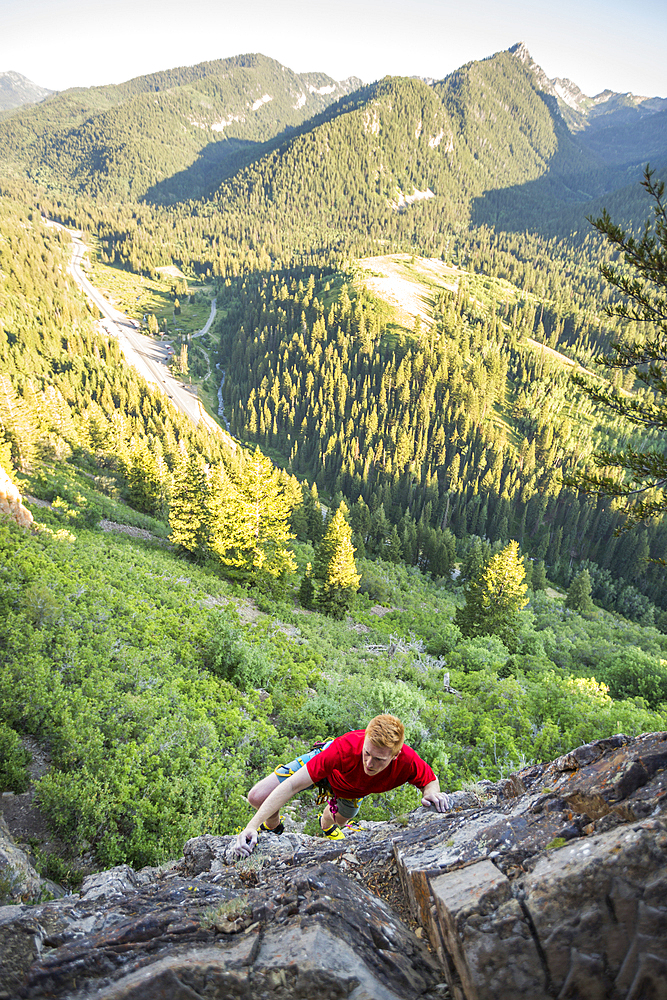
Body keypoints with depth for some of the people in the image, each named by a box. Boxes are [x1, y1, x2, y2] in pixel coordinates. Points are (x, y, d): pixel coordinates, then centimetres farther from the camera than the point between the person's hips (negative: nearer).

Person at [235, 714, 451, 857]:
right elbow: (292, 786, -45)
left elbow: (431, 781, -17)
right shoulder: (346, 748, -48)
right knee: (257, 797, -10)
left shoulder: (408, 761, -41)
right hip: (325, 762, -2)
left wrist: (430, 793, -42)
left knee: (336, 821, 29)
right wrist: (252, 826, -49)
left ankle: (326, 823, 69)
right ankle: (273, 826, 26)